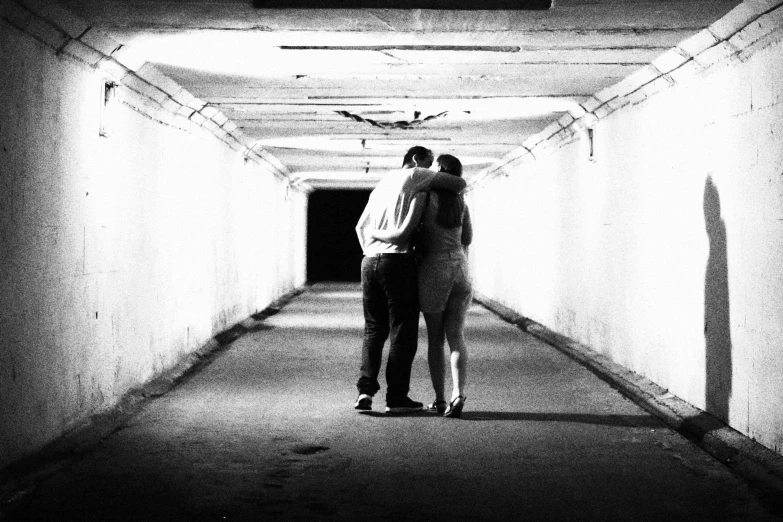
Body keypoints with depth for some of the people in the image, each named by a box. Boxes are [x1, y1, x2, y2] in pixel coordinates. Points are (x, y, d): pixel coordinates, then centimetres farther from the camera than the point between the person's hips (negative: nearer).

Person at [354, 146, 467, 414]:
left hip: (369, 261, 7)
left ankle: (365, 389, -1)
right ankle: (397, 397, 0)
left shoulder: (381, 184, 25)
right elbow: (459, 184, -2)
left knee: (374, 329, 13)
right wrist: (442, 185, 19)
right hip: (399, 260, -7)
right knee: (403, 330, 0)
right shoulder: (414, 175, 3)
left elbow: (361, 225, 24)